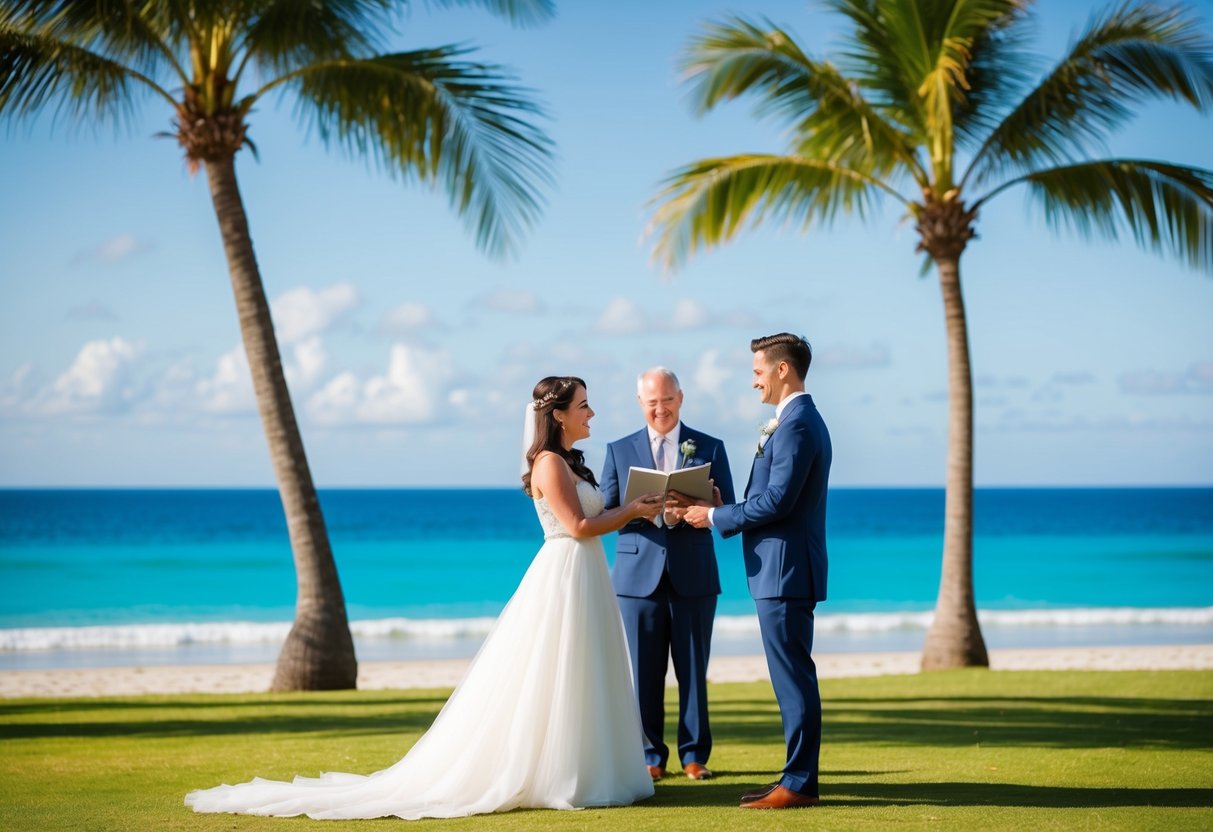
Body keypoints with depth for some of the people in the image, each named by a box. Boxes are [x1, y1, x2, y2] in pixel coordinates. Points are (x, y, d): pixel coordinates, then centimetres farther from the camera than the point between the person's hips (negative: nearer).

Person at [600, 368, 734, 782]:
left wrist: (707, 508, -19)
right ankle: (650, 755, 10)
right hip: (639, 575, 0)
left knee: (693, 669, 3)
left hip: (693, 576, 0)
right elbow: (605, 514, 6)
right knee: (643, 671, 1)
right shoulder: (620, 450, 10)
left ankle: (695, 754, 12)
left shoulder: (710, 448, 8)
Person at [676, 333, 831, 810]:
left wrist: (715, 517, -12)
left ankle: (799, 784, -2)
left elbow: (777, 501, -22)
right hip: (784, 570, 11)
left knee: (793, 677, -6)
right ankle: (798, 777, 18)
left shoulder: (796, 424, -16)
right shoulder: (800, 419, 17)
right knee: (792, 677, 13)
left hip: (785, 572, -11)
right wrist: (723, 513, 11)